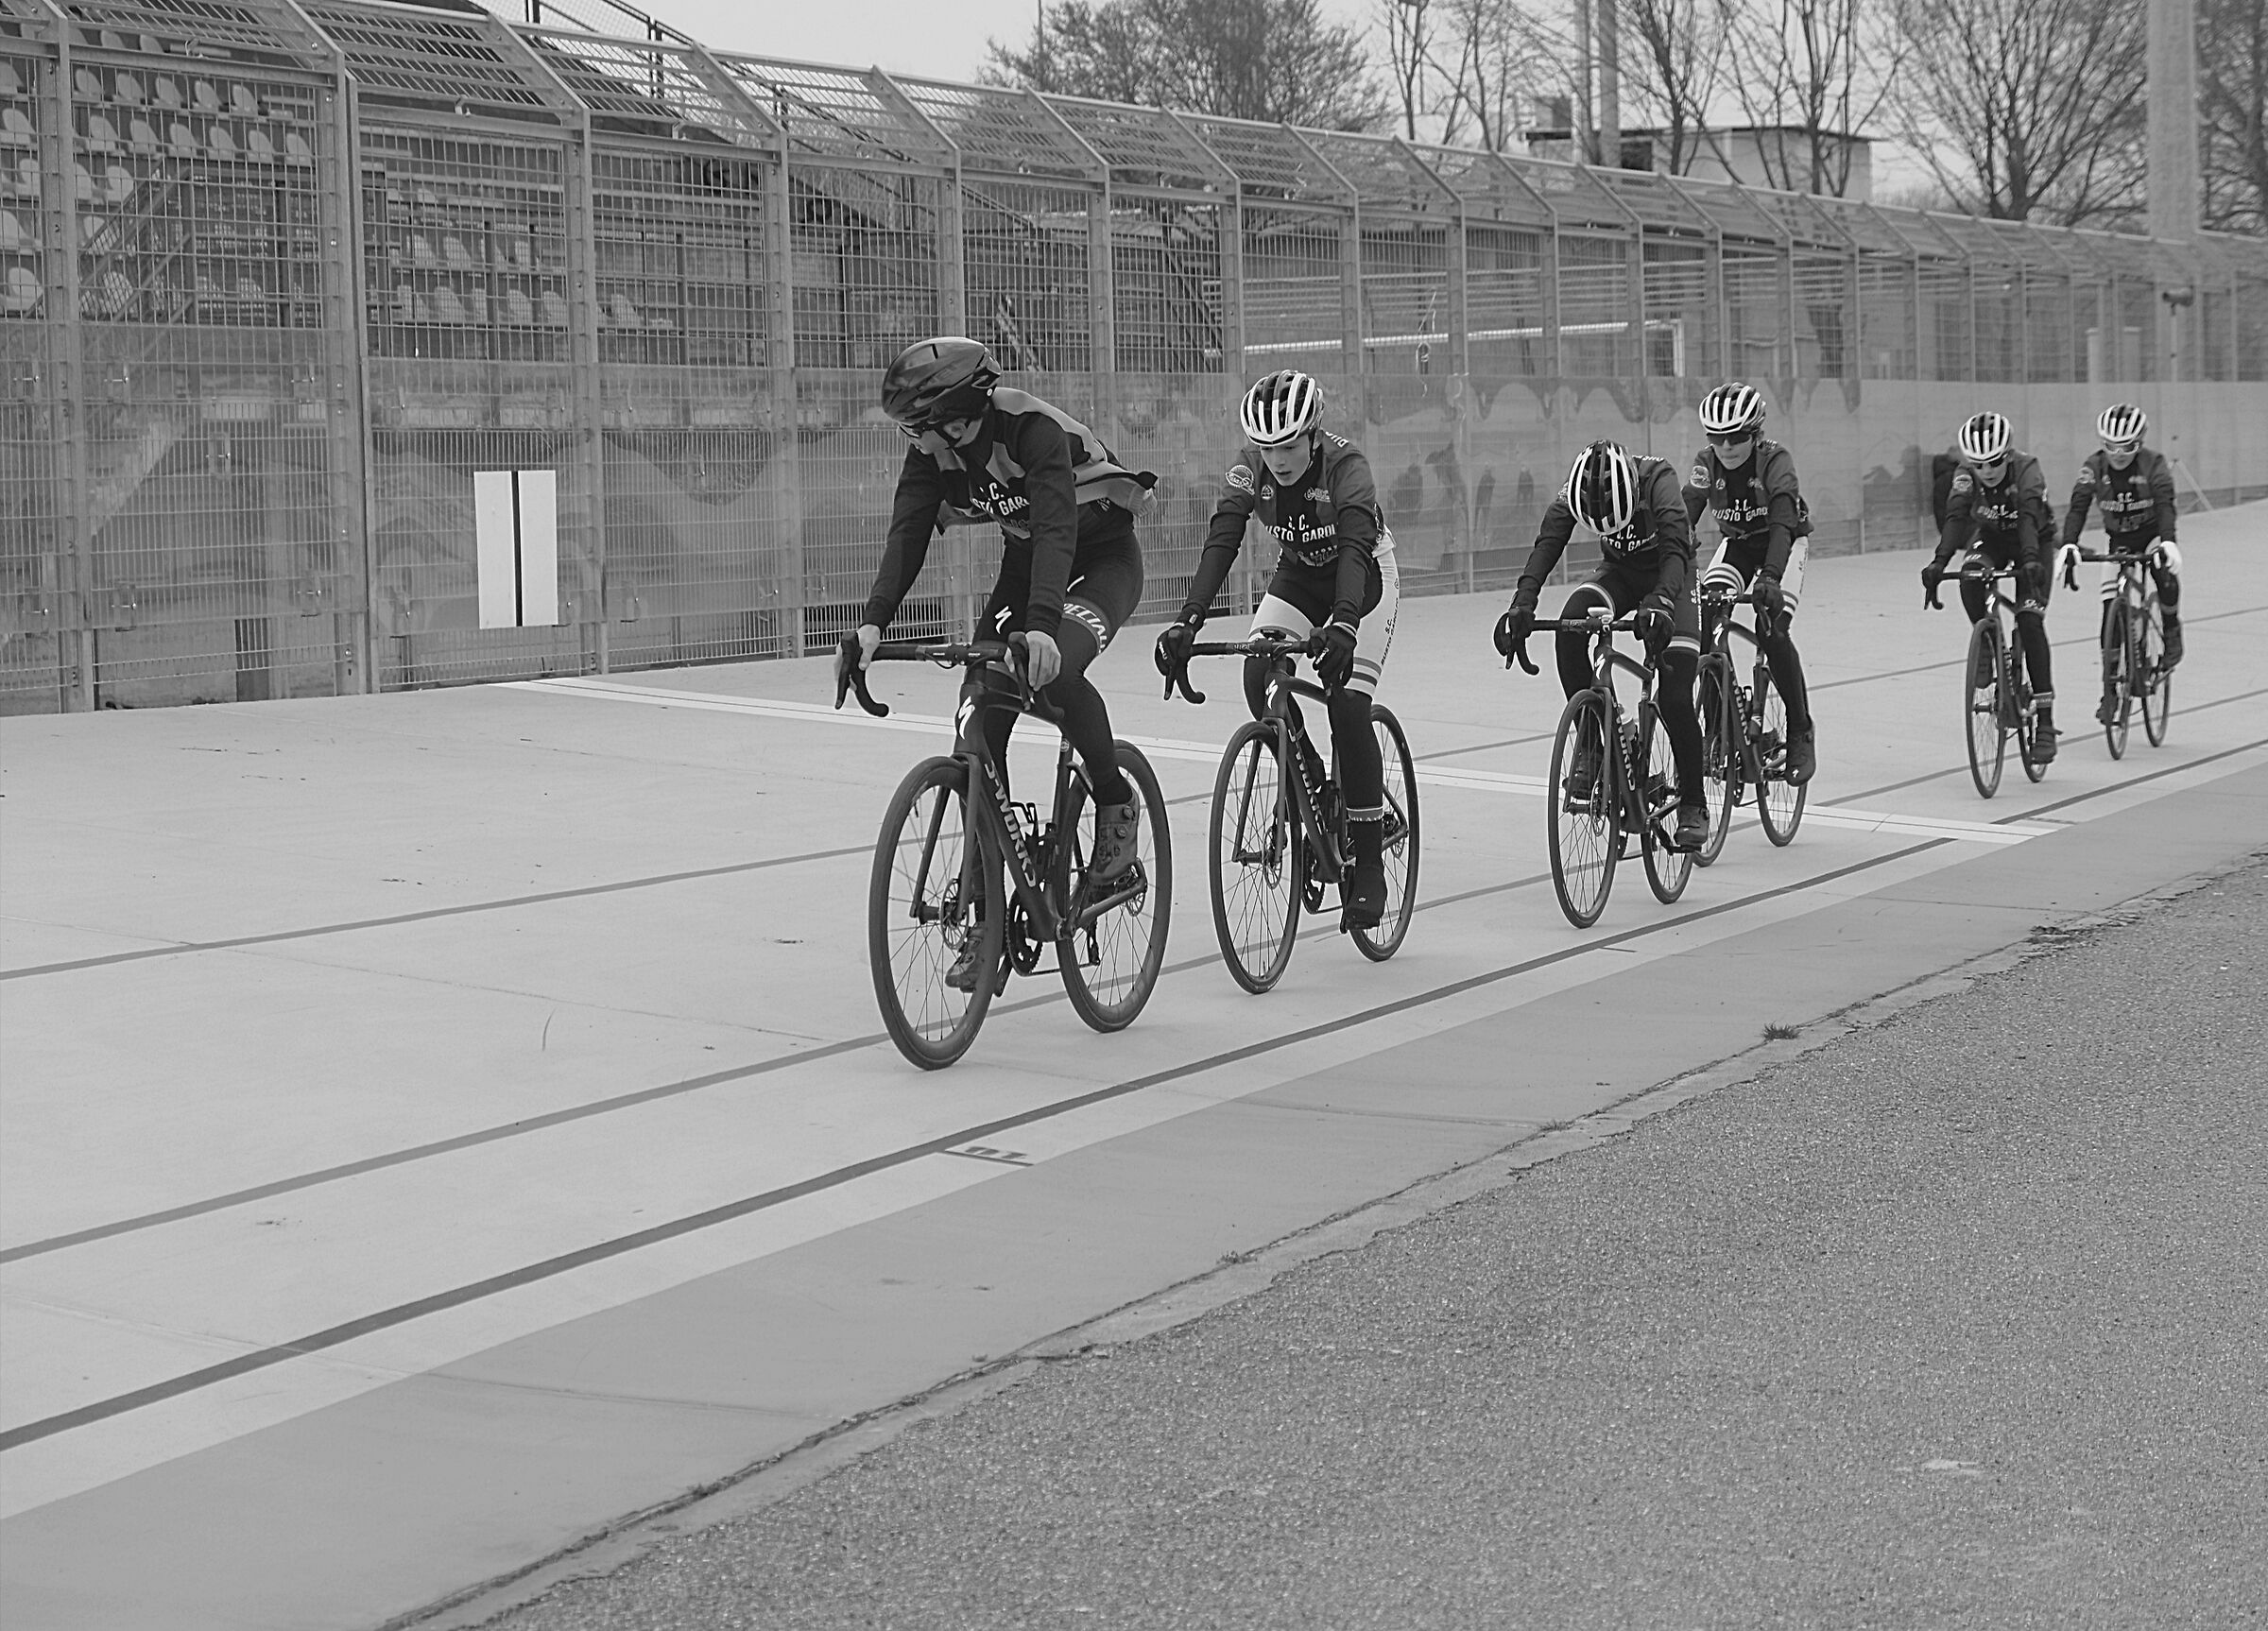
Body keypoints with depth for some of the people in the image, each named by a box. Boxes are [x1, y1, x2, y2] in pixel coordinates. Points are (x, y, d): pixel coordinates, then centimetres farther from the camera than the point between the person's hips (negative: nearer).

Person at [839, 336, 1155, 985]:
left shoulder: (1034, 430, -32)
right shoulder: (932, 447, -14)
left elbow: (1056, 528, -43)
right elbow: (908, 533, -21)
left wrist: (1043, 625, -57)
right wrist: (873, 621, -36)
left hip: (1102, 558, -6)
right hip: (1024, 561, 6)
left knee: (1057, 670, -36)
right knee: (981, 724, -8)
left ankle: (1115, 802, -8)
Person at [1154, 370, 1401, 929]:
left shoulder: (1344, 463, -31)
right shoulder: (1251, 466, -21)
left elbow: (1355, 547, -44)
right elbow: (1221, 542, -29)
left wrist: (1343, 623, -61)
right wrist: (1187, 621, -44)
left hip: (1364, 577, -4)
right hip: (1298, 575, 4)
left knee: (1348, 705, -20)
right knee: (1259, 677, -22)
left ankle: (1370, 863, -10)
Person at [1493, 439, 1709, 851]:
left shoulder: (1657, 478, -33)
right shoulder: (1576, 491, -24)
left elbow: (1676, 546, -45)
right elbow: (1547, 544, -33)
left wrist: (1661, 602, -62)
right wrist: (1522, 603, -49)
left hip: (1670, 577, -3)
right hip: (1619, 572, 3)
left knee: (1675, 694, -16)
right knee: (1571, 623, -30)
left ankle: (1693, 805, 1)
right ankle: (1590, 737, -16)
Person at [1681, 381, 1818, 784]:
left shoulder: (1775, 461, -29)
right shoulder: (1706, 464, -18)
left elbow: (1782, 522, -41)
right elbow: (1684, 519, -24)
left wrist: (1770, 576, -57)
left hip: (1784, 543, -4)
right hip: (1736, 543, 4)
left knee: (1772, 631, -25)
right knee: (1703, 619, -22)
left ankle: (1800, 732, -9)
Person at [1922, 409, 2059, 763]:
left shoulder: (2026, 469, -30)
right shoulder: (1966, 474, -21)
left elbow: (2029, 515, -44)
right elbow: (1956, 517, -33)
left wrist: (2030, 559, -61)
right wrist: (1939, 562, -50)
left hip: (2035, 541, -3)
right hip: (1992, 538, 3)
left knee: (2030, 619, -18)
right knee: (1969, 581, -32)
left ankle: (2045, 722, -15)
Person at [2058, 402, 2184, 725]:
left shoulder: (2154, 463, -22)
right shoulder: (2094, 466, -16)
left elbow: (2165, 505, -34)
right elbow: (2078, 506, -26)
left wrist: (2167, 542, -52)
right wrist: (2069, 545, -44)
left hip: (2153, 533, -2)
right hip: (2118, 541, 2)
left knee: (2167, 576, -33)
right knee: (2110, 612, -9)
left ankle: (2172, 630, -1)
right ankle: (2110, 690, -1)